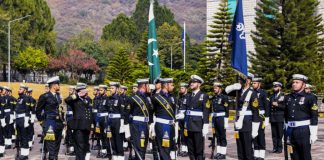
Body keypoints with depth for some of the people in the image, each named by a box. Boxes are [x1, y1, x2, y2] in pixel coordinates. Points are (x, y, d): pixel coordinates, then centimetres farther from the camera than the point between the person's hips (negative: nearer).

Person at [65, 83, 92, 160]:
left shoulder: (88, 99, 15)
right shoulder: (75, 100, -4)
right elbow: (67, 100, -25)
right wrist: (77, 95, -19)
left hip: (87, 127, 6)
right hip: (78, 127, -6)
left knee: (85, 145, 17)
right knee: (79, 146, -8)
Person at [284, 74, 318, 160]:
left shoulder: (310, 97, -6)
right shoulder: (288, 98, 11)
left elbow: (314, 117, -8)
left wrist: (313, 134, -12)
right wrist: (286, 131, 18)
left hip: (304, 131, -5)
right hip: (291, 130, 5)